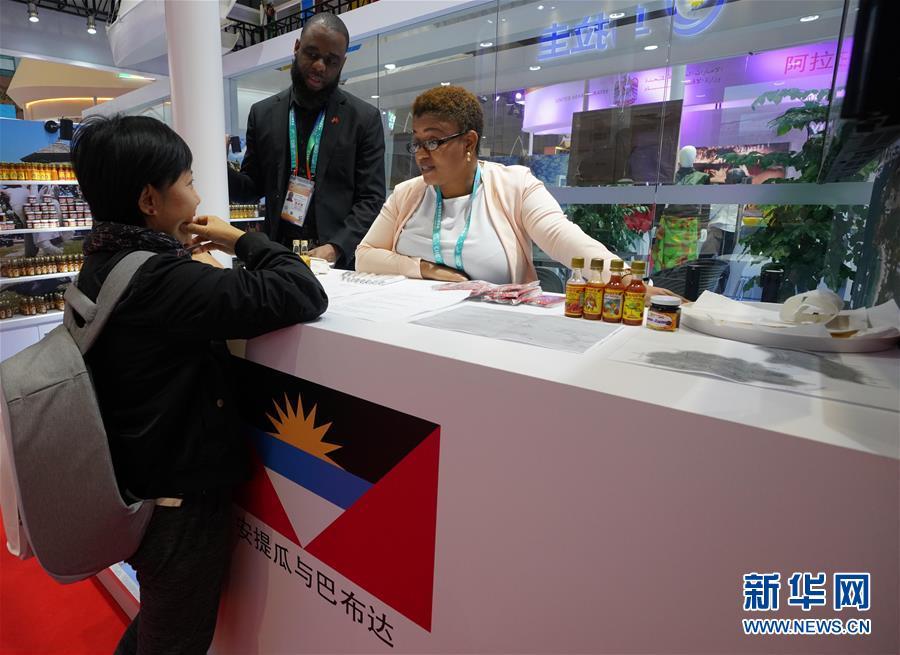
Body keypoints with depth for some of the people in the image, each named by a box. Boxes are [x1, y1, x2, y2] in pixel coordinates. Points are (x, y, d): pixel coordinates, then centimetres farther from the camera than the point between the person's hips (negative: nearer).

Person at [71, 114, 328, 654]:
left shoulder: (101, 266, 0)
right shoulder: (161, 279, -29)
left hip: (132, 491, 9)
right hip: (179, 503, -8)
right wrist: (240, 241, -15)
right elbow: (304, 295, -32)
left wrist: (179, 246, 1)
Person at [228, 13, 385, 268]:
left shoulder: (365, 119, 0)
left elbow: (371, 199, -4)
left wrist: (335, 248, -17)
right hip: (277, 258, 2)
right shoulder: (262, 113, 9)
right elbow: (253, 188, 13)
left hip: (342, 261, -2)